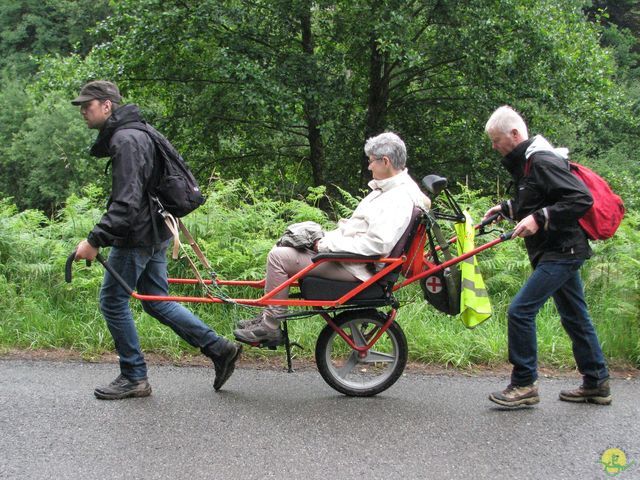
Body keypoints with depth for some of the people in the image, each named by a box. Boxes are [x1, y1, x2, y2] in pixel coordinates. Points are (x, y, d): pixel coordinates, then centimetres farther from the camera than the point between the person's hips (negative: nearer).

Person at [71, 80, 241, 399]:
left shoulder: (125, 139, -18)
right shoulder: (134, 133, 15)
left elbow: (126, 202, -26)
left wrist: (94, 241, -27)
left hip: (137, 236, -10)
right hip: (154, 233, 10)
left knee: (113, 301, 1)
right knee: (157, 302, 14)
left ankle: (134, 378, 10)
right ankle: (220, 349, 14)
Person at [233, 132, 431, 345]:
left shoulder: (399, 200, -21)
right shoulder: (390, 188, 11)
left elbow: (376, 245, -29)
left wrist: (329, 244, -21)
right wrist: (329, 238, 9)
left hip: (354, 268, -11)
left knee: (279, 257, -15)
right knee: (282, 246, 13)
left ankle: (270, 326, -6)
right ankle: (268, 316, 16)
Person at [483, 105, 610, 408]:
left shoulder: (543, 161, -17)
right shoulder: (525, 162, 13)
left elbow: (582, 199, -24)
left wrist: (540, 218, -29)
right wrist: (506, 209, 17)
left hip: (561, 252, -11)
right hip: (560, 251, 11)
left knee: (520, 311, -13)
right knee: (575, 317, 16)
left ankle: (524, 385, -4)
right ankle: (597, 384, 26)